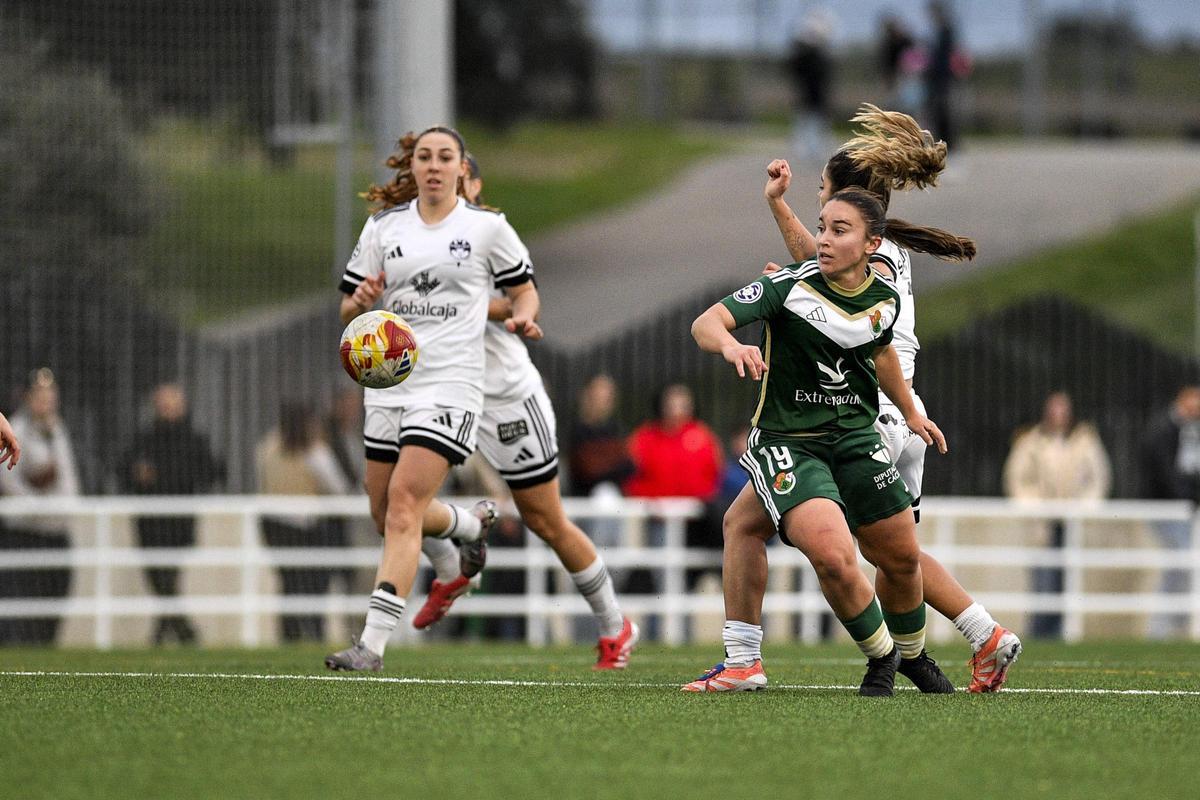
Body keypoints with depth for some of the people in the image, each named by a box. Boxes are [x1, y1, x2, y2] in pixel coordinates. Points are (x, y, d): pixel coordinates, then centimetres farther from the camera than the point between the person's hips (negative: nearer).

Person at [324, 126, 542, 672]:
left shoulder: (486, 226, 1)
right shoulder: (384, 226, 9)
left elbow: (523, 290, 11)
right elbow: (347, 310, 12)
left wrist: (522, 318, -11)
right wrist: (362, 300, -11)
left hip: (450, 383, -5)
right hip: (390, 380, 5)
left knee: (403, 502, -18)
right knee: (386, 514, 12)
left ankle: (373, 642, -22)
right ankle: (471, 527, 46)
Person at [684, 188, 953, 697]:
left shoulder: (885, 300, 0)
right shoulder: (791, 286, -16)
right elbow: (706, 322, -23)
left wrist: (910, 412, 36)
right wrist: (729, 344, -46)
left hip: (856, 438, 5)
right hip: (785, 441, -5)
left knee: (902, 558, 9)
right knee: (833, 556, -25)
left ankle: (912, 654, 40)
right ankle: (880, 656, 2)